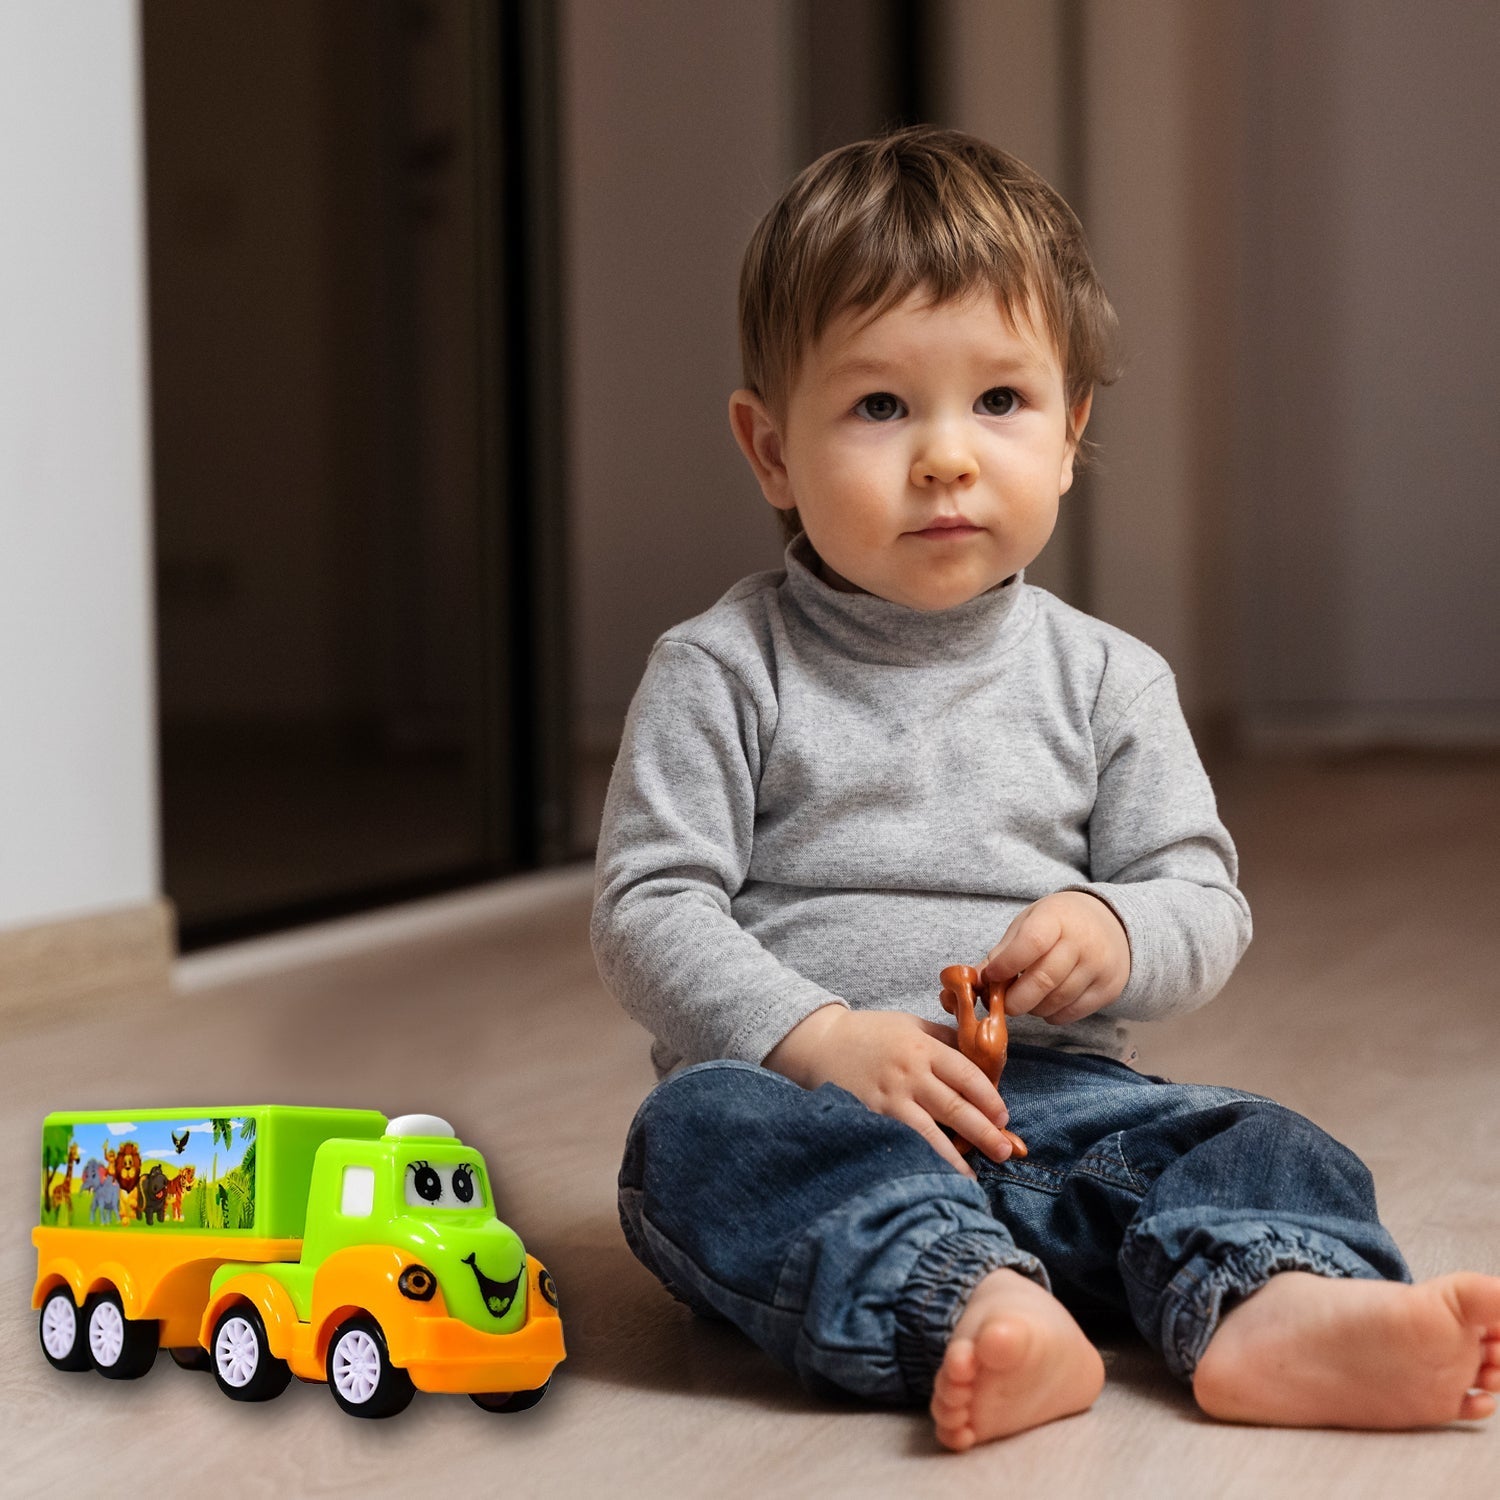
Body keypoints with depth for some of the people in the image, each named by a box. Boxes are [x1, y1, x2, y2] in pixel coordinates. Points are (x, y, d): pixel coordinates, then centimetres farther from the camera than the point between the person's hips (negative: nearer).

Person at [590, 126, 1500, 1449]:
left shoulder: (1105, 680, 10)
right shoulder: (725, 672, 2)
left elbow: (1207, 902, 10)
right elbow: (648, 908, -5)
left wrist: (1117, 932, -14)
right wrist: (815, 1037, -20)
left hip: (1048, 1095, 3)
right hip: (805, 1097, -2)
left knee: (1253, 1145, -21)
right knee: (698, 1131, -33)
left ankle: (1268, 1305, -51)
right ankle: (962, 1308, -54)